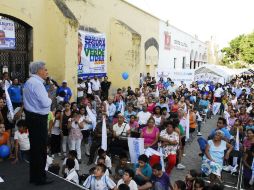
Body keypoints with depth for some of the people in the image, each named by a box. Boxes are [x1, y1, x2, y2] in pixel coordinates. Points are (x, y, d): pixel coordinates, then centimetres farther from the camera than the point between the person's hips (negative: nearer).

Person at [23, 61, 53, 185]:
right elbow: (45, 103, -26)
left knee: (34, 147, 18)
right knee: (41, 148, 1)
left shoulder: (30, 81, 14)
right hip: (38, 119, -10)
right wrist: (50, 99, -5)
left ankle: (34, 176, 30)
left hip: (32, 116, 10)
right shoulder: (37, 83, -20)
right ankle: (40, 178, 12)